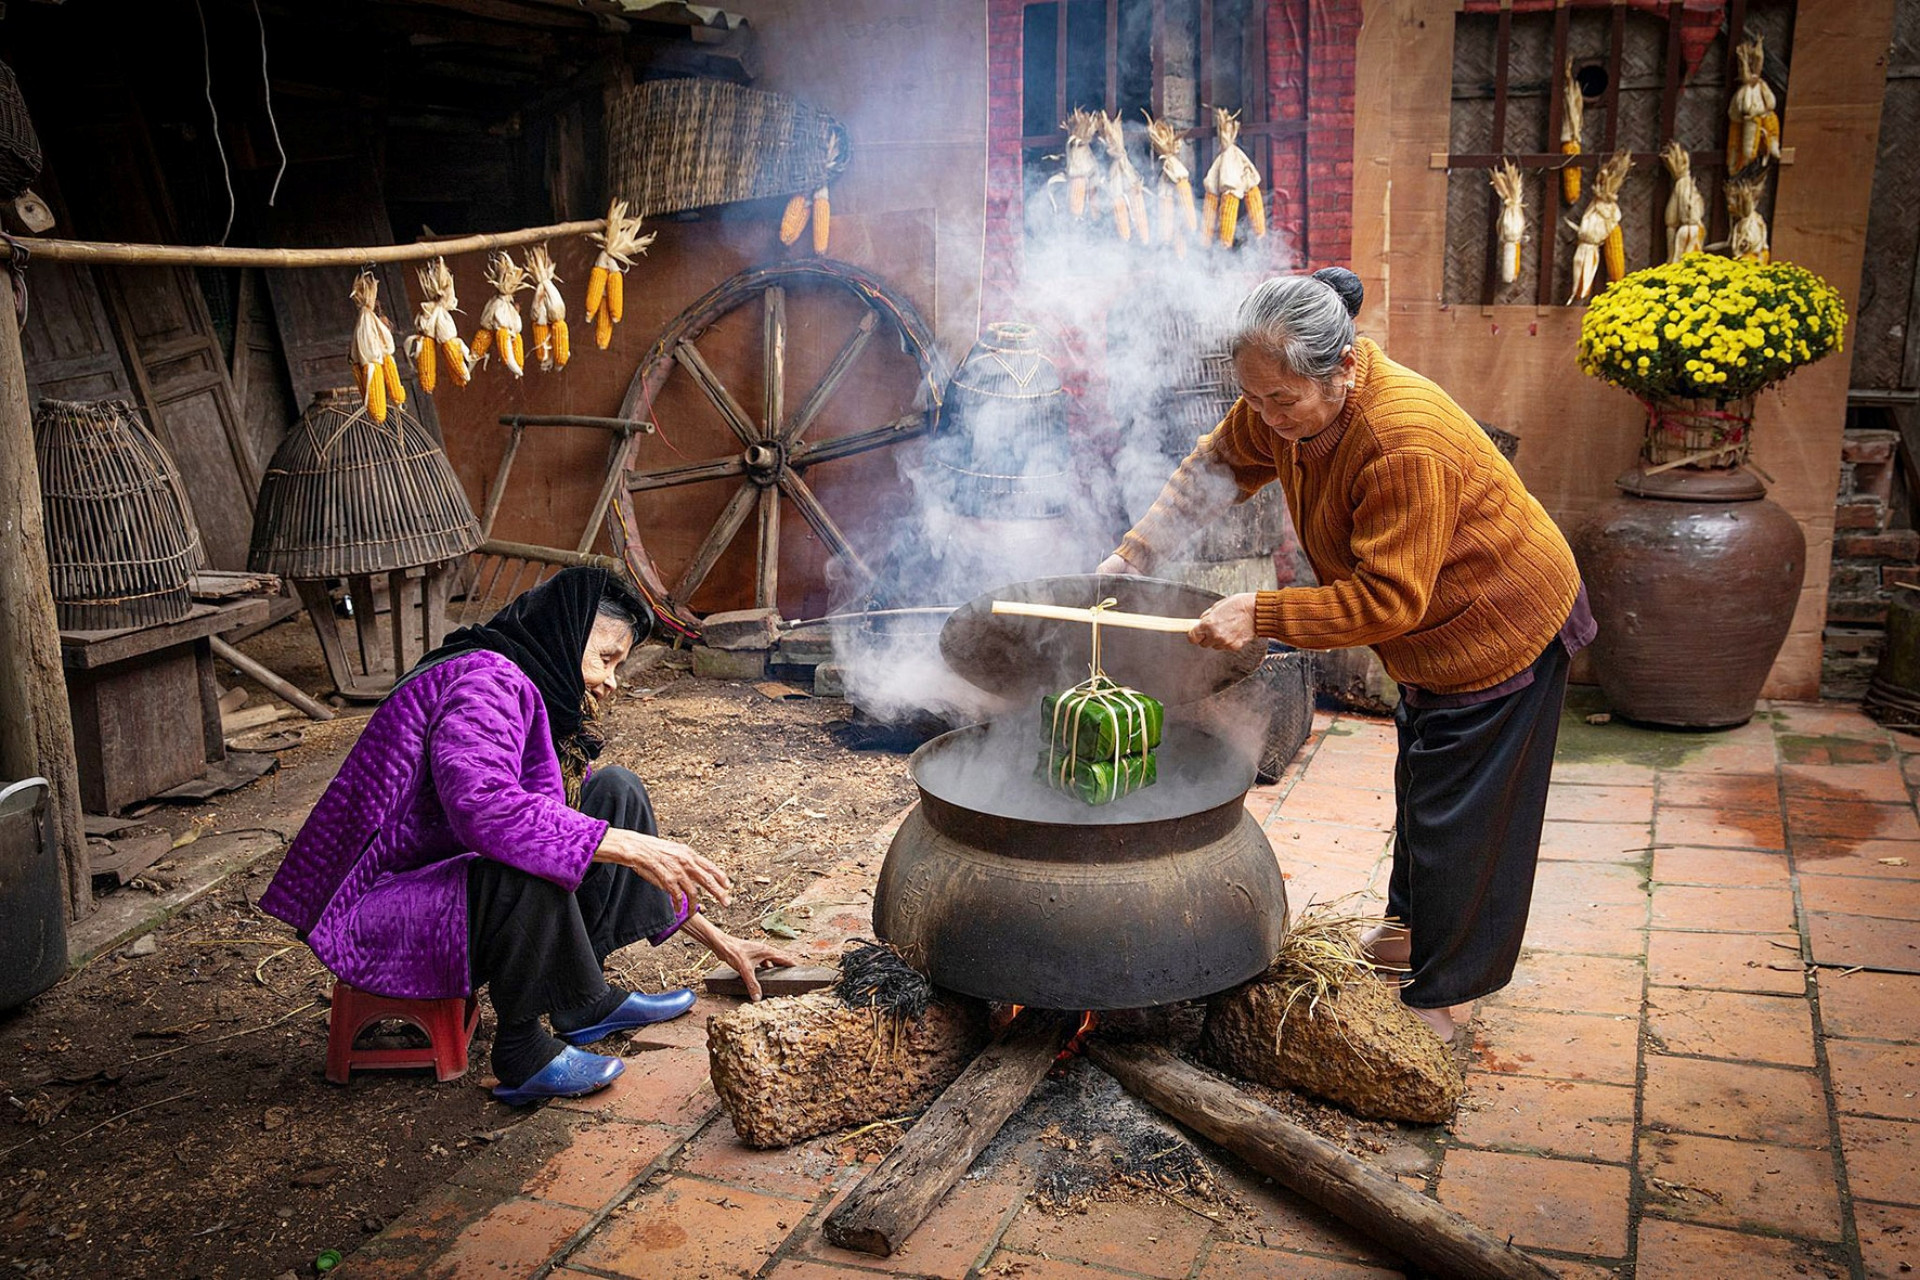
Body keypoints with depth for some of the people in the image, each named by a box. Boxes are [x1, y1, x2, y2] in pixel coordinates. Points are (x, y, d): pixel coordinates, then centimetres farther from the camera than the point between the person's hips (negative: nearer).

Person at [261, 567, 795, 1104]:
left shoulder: (546, 706, 10)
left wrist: (718, 939, 12)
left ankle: (583, 1000, 3)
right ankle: (523, 1050, -13)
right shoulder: (485, 680, -19)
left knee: (617, 792, 4)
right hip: (374, 914, -9)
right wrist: (631, 847, -38)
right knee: (529, 868, -37)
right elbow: (483, 807, -38)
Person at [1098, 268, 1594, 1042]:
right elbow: (1219, 465, 4)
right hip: (1435, 631, 9)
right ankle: (1411, 925, 45)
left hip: (1503, 629, -9)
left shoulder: (1407, 446, -39)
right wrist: (1135, 554, 0)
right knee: (1420, 784, 24)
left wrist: (1261, 616, -35)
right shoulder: (1288, 404, -13)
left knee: (1459, 814, 0)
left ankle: (1439, 996, 14)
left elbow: (1387, 599, -35)